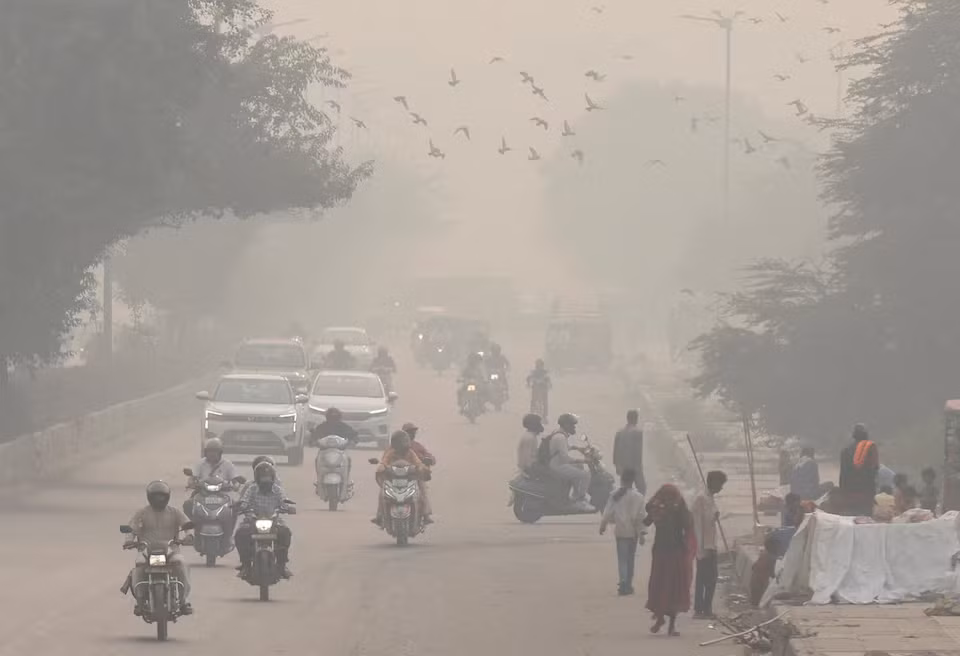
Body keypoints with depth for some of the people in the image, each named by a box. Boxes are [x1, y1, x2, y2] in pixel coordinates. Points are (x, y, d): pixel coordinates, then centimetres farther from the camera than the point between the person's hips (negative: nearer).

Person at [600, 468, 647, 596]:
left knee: (622, 558, 3)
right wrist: (642, 532, -6)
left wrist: (603, 526, 14)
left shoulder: (615, 496, -3)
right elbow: (640, 516, -10)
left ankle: (623, 582, -17)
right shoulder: (637, 497, -9)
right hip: (632, 531, -1)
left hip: (620, 531, 1)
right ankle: (627, 585, 17)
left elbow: (608, 513, 0)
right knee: (630, 559, 11)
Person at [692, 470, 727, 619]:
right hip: (703, 546, -9)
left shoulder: (711, 499, 15)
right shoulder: (701, 499, -13)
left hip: (711, 546, 9)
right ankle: (698, 610, -4)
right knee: (702, 578, -7)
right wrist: (701, 548, -19)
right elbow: (698, 523, -16)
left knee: (711, 578, 9)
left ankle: (707, 609, 13)